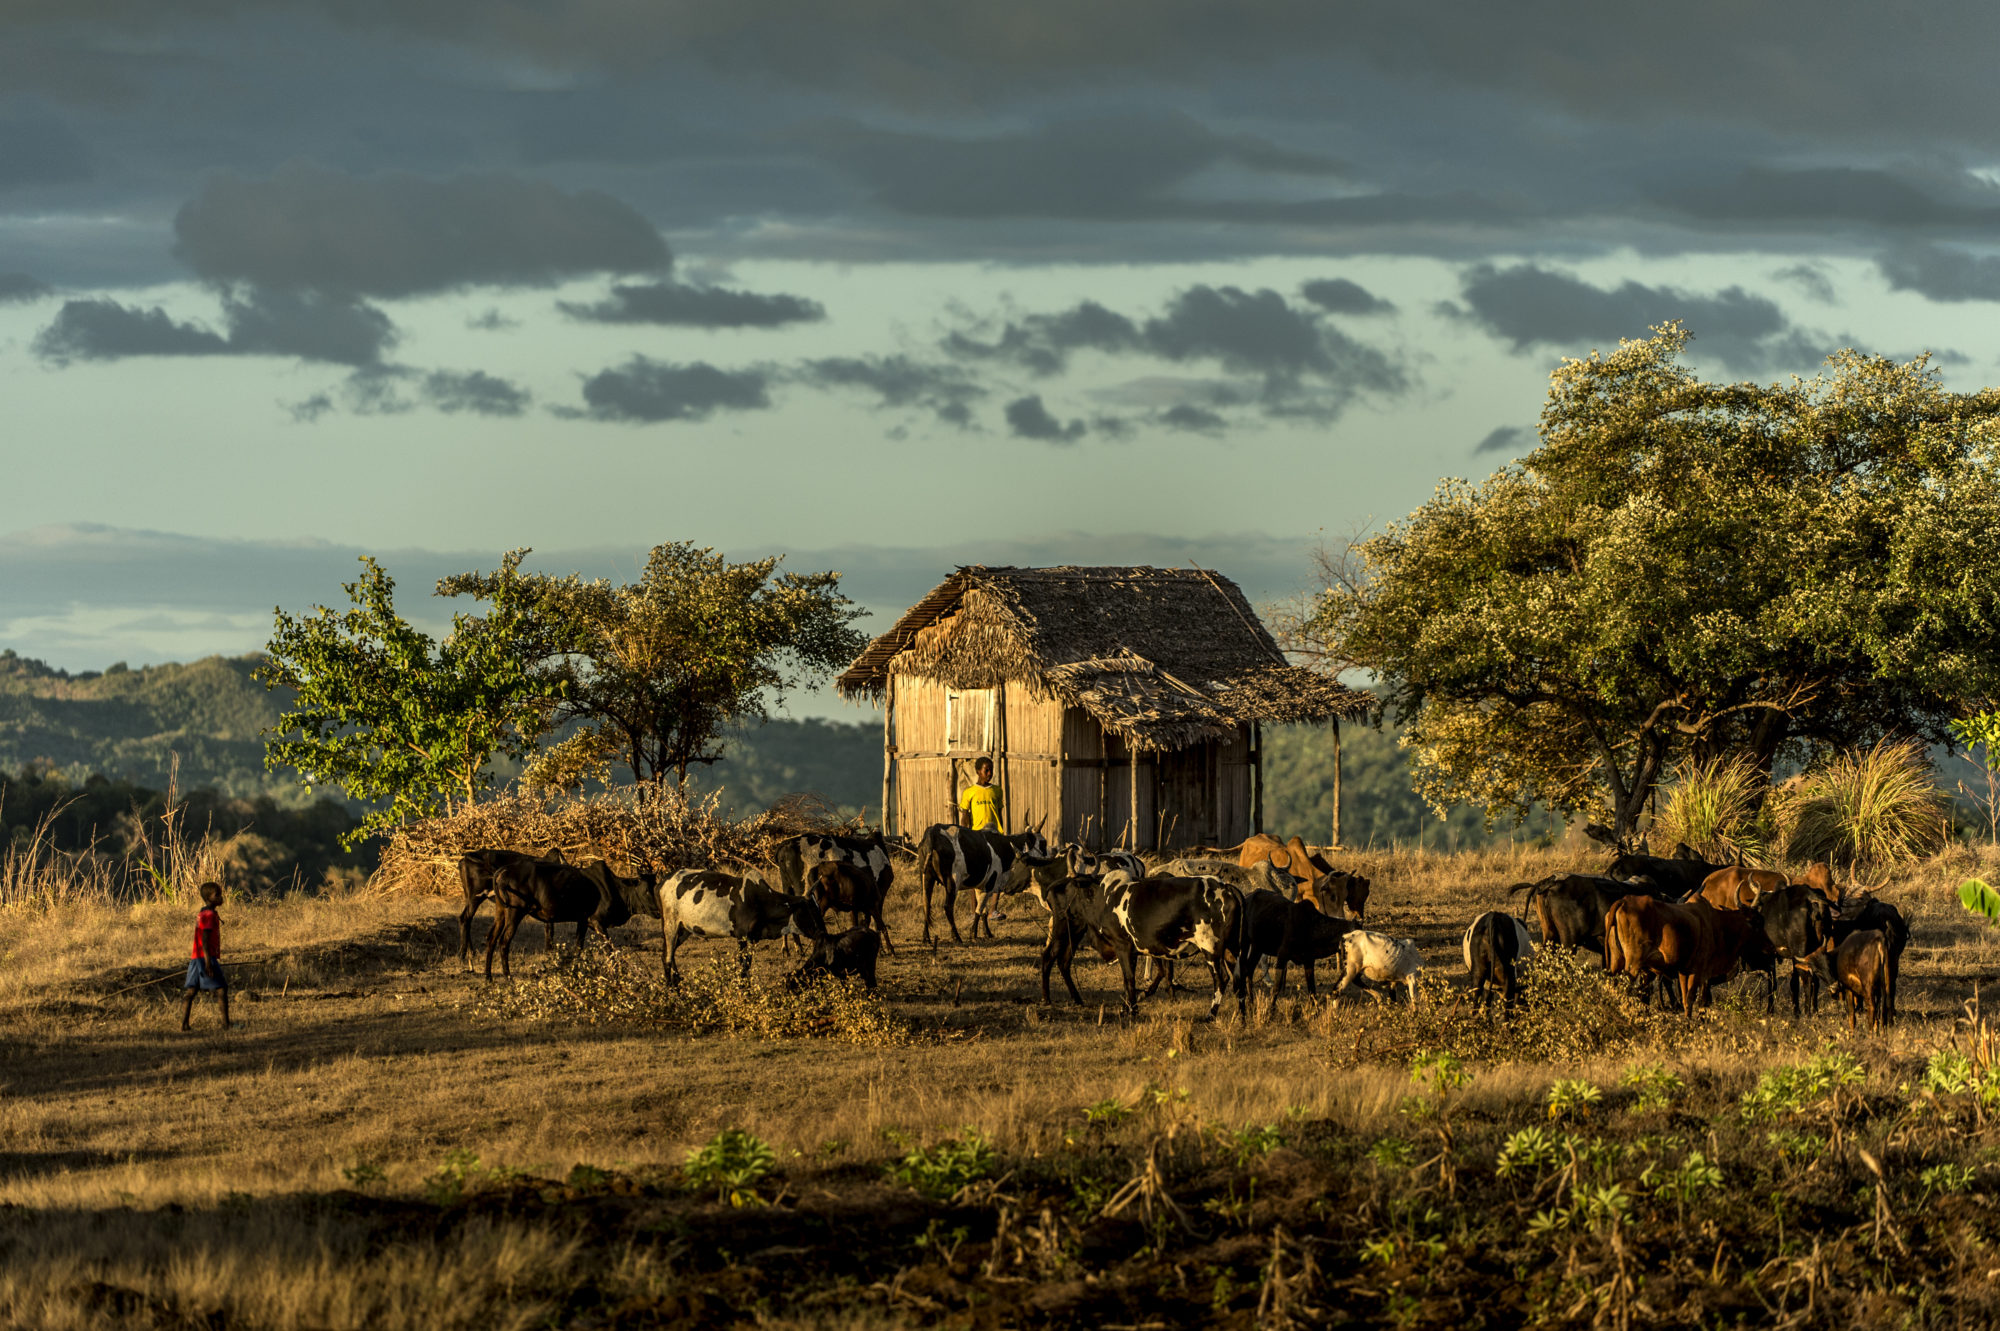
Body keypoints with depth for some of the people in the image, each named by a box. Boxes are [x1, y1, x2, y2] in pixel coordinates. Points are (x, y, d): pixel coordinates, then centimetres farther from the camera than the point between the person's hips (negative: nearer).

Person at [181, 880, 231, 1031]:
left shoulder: (201, 914, 19)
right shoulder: (210, 915, -11)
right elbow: (205, 940, -18)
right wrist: (208, 962, -22)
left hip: (195, 957, 9)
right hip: (205, 957, -9)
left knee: (191, 992, 5)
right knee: (222, 988, -4)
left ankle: (183, 1024, 1)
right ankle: (225, 1023, -6)